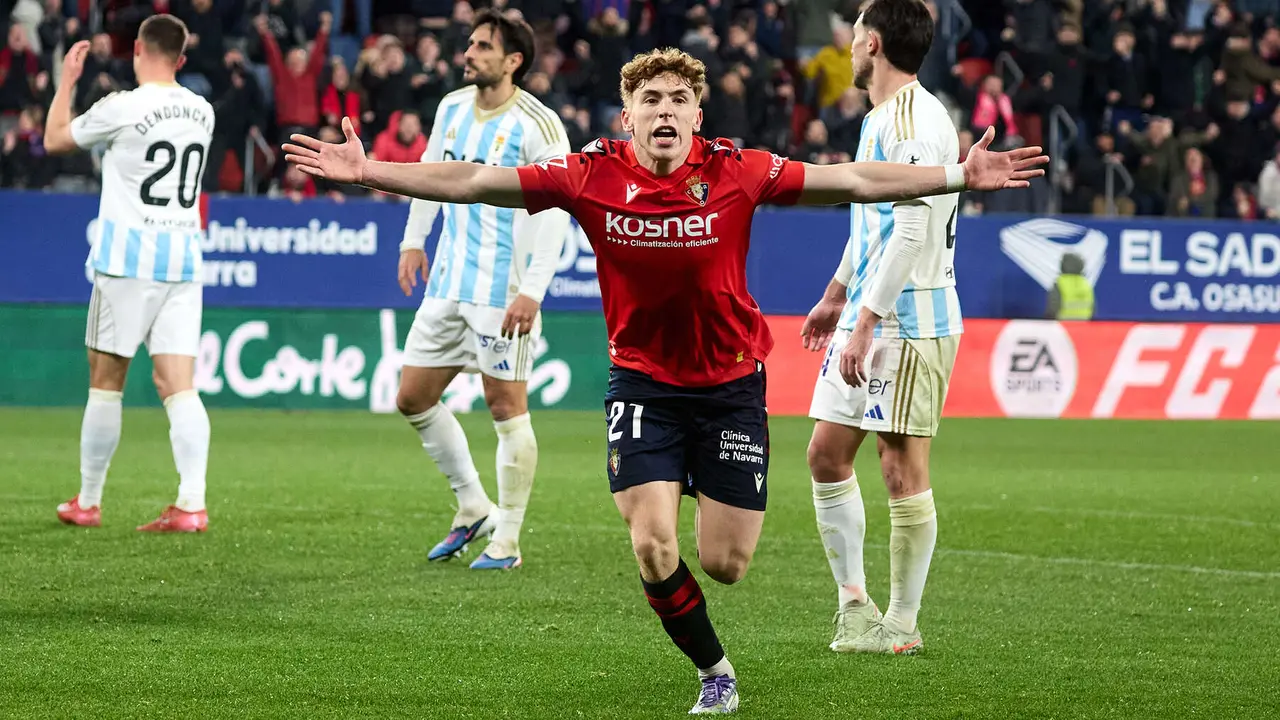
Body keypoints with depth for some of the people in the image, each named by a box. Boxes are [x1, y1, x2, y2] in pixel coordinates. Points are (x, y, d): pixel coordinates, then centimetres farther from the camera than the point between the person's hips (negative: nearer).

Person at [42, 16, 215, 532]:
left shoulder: (122, 108, -10)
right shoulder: (201, 112, 7)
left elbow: (55, 139, 5)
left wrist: (67, 79, 18)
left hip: (128, 257, -4)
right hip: (183, 259, 4)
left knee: (105, 381, 7)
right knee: (178, 386, -1)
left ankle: (87, 502, 14)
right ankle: (191, 504, -15)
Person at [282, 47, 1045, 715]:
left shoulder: (736, 171, -12)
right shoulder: (592, 175, -11)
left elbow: (851, 182, -8)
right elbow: (473, 182, -10)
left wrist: (959, 176, -12)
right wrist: (368, 171, -16)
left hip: (731, 380, 0)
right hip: (643, 379, 0)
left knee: (725, 564, -1)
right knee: (654, 549, -13)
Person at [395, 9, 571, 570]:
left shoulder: (538, 127, -14)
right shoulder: (453, 107, 8)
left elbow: (554, 214, -16)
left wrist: (532, 292, -22)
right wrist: (413, 240, 21)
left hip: (504, 291, -8)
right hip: (448, 284, 8)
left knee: (506, 406, -4)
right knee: (413, 398, 9)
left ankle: (507, 541, 5)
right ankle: (473, 509, 24)